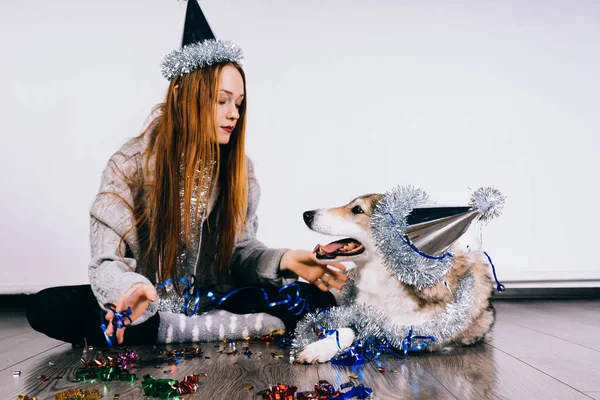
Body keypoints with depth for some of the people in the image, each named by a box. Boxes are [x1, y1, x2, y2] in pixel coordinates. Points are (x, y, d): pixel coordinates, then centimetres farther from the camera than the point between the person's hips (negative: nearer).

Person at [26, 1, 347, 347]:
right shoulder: (130, 164, -12)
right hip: (147, 305, -1)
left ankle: (170, 333, -22)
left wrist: (281, 261, -21)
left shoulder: (241, 168, -3)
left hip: (212, 301, 2)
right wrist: (132, 288, -38)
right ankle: (217, 330, -29)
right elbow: (106, 263, -14)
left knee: (317, 298, -18)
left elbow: (238, 247, 1)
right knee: (46, 307, -28)